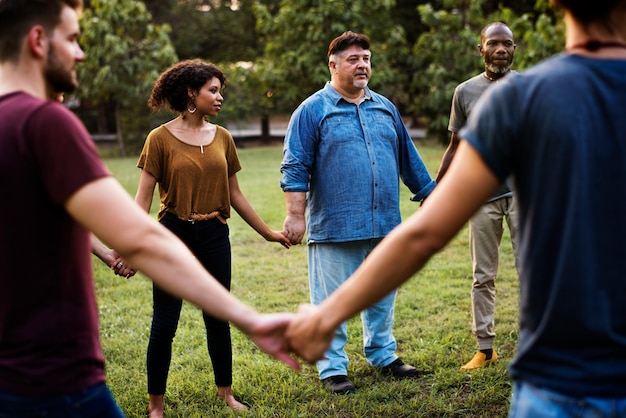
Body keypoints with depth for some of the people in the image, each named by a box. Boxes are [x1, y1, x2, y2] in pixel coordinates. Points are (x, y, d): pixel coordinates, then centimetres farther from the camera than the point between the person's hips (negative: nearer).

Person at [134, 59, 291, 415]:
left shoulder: (222, 137, 6)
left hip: (215, 236, 4)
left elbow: (235, 194, 13)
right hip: (174, 234, -4)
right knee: (164, 324, 3)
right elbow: (144, 196, -7)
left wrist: (267, 232, 15)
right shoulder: (161, 138, -6)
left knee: (218, 319, 13)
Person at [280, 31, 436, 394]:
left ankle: (383, 354, 32)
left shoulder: (385, 108, 13)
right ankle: (332, 368, 15)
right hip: (335, 227, -5)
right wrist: (296, 215, -13)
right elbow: (295, 168, -6)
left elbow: (409, 159, 19)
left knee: (383, 296, 15)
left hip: (384, 224, 5)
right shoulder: (313, 111, -2)